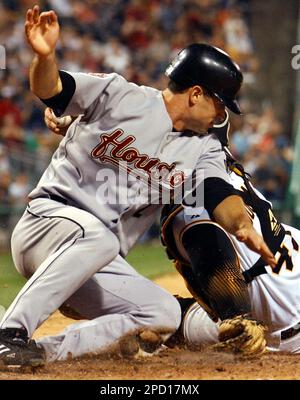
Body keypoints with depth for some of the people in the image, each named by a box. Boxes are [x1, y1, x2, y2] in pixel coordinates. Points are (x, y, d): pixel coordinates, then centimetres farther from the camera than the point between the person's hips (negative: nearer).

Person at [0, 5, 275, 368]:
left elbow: (220, 196, -5)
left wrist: (242, 226, -29)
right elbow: (50, 89, -8)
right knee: (96, 234, -38)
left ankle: (45, 351, -20)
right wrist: (45, 56, -32)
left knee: (165, 314, -14)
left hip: (100, 268, 6)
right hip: (48, 223, -6)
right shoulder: (119, 96, -3)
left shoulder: (203, 150, 10)